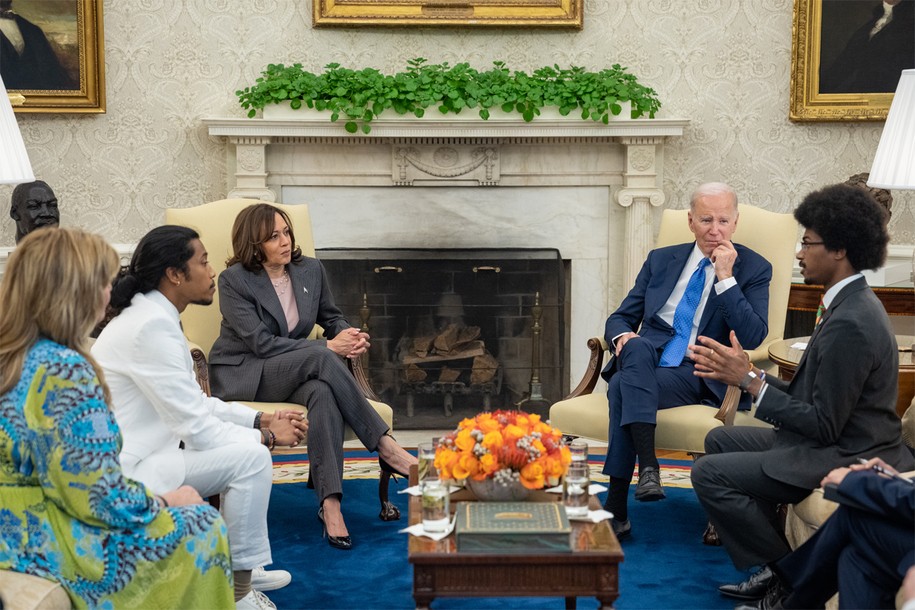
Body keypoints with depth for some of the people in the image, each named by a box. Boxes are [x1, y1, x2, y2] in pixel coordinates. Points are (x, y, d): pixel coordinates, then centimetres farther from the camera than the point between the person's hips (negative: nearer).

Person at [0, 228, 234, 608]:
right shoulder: (64, 371, -25)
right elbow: (104, 499, -24)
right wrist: (166, 502, -4)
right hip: (49, 549, -9)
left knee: (180, 511, 24)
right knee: (202, 526, 8)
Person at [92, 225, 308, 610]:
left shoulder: (153, 316, 10)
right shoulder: (152, 326, -22)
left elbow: (194, 404, 16)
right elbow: (197, 428, -21)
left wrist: (261, 420, 6)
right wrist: (267, 436, -6)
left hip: (133, 455, 11)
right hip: (125, 474, -11)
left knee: (243, 442, 17)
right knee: (250, 457, -16)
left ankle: (243, 568, 23)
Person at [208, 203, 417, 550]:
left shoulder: (310, 270, 6)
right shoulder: (234, 280, -11)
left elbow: (330, 316, 21)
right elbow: (260, 343, -18)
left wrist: (346, 335, -6)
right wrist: (328, 347, -22)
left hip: (295, 375, 5)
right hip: (242, 376, -4)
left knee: (323, 392, -36)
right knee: (320, 358, -35)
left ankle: (330, 504, -42)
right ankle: (385, 448, -32)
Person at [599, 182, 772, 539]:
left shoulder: (754, 269, 6)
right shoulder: (661, 260, 18)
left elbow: (753, 336, -7)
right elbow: (621, 318, 17)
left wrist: (725, 278, -12)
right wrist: (623, 336, -8)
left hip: (699, 375, -4)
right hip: (646, 362, 4)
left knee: (622, 389, -31)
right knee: (637, 348, -34)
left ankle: (616, 509, -30)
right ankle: (647, 465, -40)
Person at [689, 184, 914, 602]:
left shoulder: (850, 323, -25)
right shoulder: (851, 305, 7)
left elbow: (823, 426, -24)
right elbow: (809, 396, 9)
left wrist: (750, 380, -17)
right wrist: (740, 372, 1)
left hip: (844, 458, -11)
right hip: (835, 440, 11)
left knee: (709, 473, -14)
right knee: (720, 440, 18)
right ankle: (772, 561, 14)